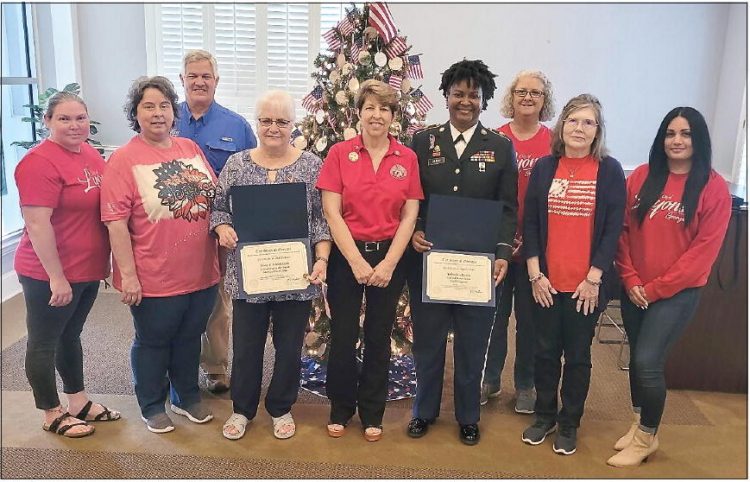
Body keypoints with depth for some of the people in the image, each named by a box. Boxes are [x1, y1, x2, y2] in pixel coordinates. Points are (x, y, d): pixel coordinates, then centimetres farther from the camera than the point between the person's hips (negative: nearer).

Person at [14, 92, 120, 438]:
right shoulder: (39, 162, -19)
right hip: (50, 275, -8)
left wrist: (108, 261, 17)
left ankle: (79, 402, 36)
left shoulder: (91, 154, 6)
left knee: (71, 335, 21)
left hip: (87, 270, 8)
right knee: (43, 342, 9)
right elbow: (37, 224, -22)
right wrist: (56, 277, -21)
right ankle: (53, 415, 24)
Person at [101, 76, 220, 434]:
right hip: (154, 278, -5)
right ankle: (152, 407, 35)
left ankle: (188, 397, 41)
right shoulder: (123, 160, -11)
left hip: (201, 272, 5)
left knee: (189, 339, 20)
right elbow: (116, 223, -15)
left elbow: (214, 197, 14)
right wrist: (128, 275, -17)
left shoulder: (191, 148, 5)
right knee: (153, 343, 14)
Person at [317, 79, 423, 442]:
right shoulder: (340, 153, -2)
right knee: (342, 335, 6)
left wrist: (388, 264, -9)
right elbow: (331, 212, -7)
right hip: (346, 256, -1)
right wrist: (357, 262, -12)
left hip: (389, 257, 1)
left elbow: (409, 215, 0)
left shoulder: (407, 158, 2)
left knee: (379, 337, 11)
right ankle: (340, 409, 28)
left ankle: (372, 414, 28)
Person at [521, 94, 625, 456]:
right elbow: (530, 222, 2)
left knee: (578, 356, 12)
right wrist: (535, 274, -4)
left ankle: (569, 423, 29)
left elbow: (613, 228, -5)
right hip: (546, 283, 2)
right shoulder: (544, 167, 2)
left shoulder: (609, 170, -3)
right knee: (545, 352, 13)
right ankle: (544, 415, 32)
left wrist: (593, 279, -9)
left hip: (586, 286, -2)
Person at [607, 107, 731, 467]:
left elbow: (704, 250, -10)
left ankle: (646, 437, 14)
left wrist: (656, 288, -11)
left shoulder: (713, 187, -7)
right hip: (634, 290, 4)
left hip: (677, 292, -4)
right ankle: (639, 425, 32)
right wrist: (630, 280, -6)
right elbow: (623, 230, 3)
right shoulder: (641, 177, 2)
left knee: (648, 362, -9)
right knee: (637, 359, 12)